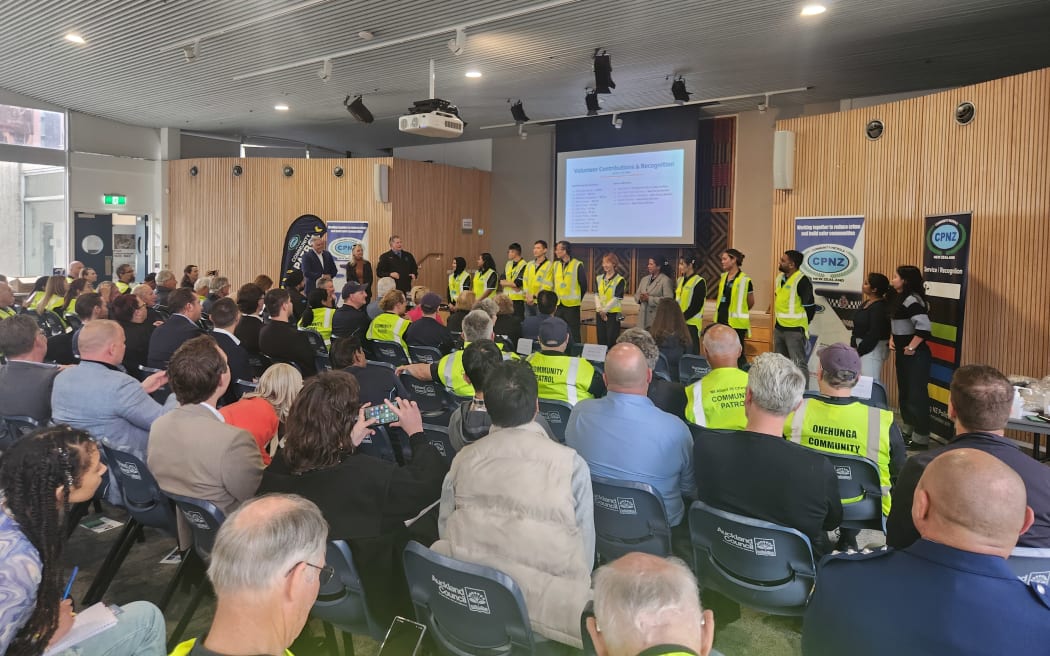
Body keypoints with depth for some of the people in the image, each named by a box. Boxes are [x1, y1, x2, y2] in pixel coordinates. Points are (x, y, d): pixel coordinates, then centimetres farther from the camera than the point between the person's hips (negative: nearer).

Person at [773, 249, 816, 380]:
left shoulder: (802, 280, -16)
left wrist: (802, 323, 0)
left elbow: (810, 306, -12)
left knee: (799, 364, -6)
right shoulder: (780, 278, 9)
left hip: (795, 330, -9)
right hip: (779, 328, 9)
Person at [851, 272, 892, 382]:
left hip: (873, 349, -10)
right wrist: (853, 346, 3)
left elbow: (874, 334, -21)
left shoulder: (880, 307, -17)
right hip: (861, 346, 10)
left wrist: (859, 351, -16)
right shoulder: (866, 303, 11)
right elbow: (857, 327, 14)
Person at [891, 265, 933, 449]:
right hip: (903, 353, 10)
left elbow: (924, 326, -30)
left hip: (915, 354, -10)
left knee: (916, 394, -2)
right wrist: (893, 339, 8)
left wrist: (911, 347, -21)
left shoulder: (911, 299, -19)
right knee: (904, 392, 18)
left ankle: (921, 438, 8)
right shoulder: (901, 298, 11)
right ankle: (909, 431, 31)